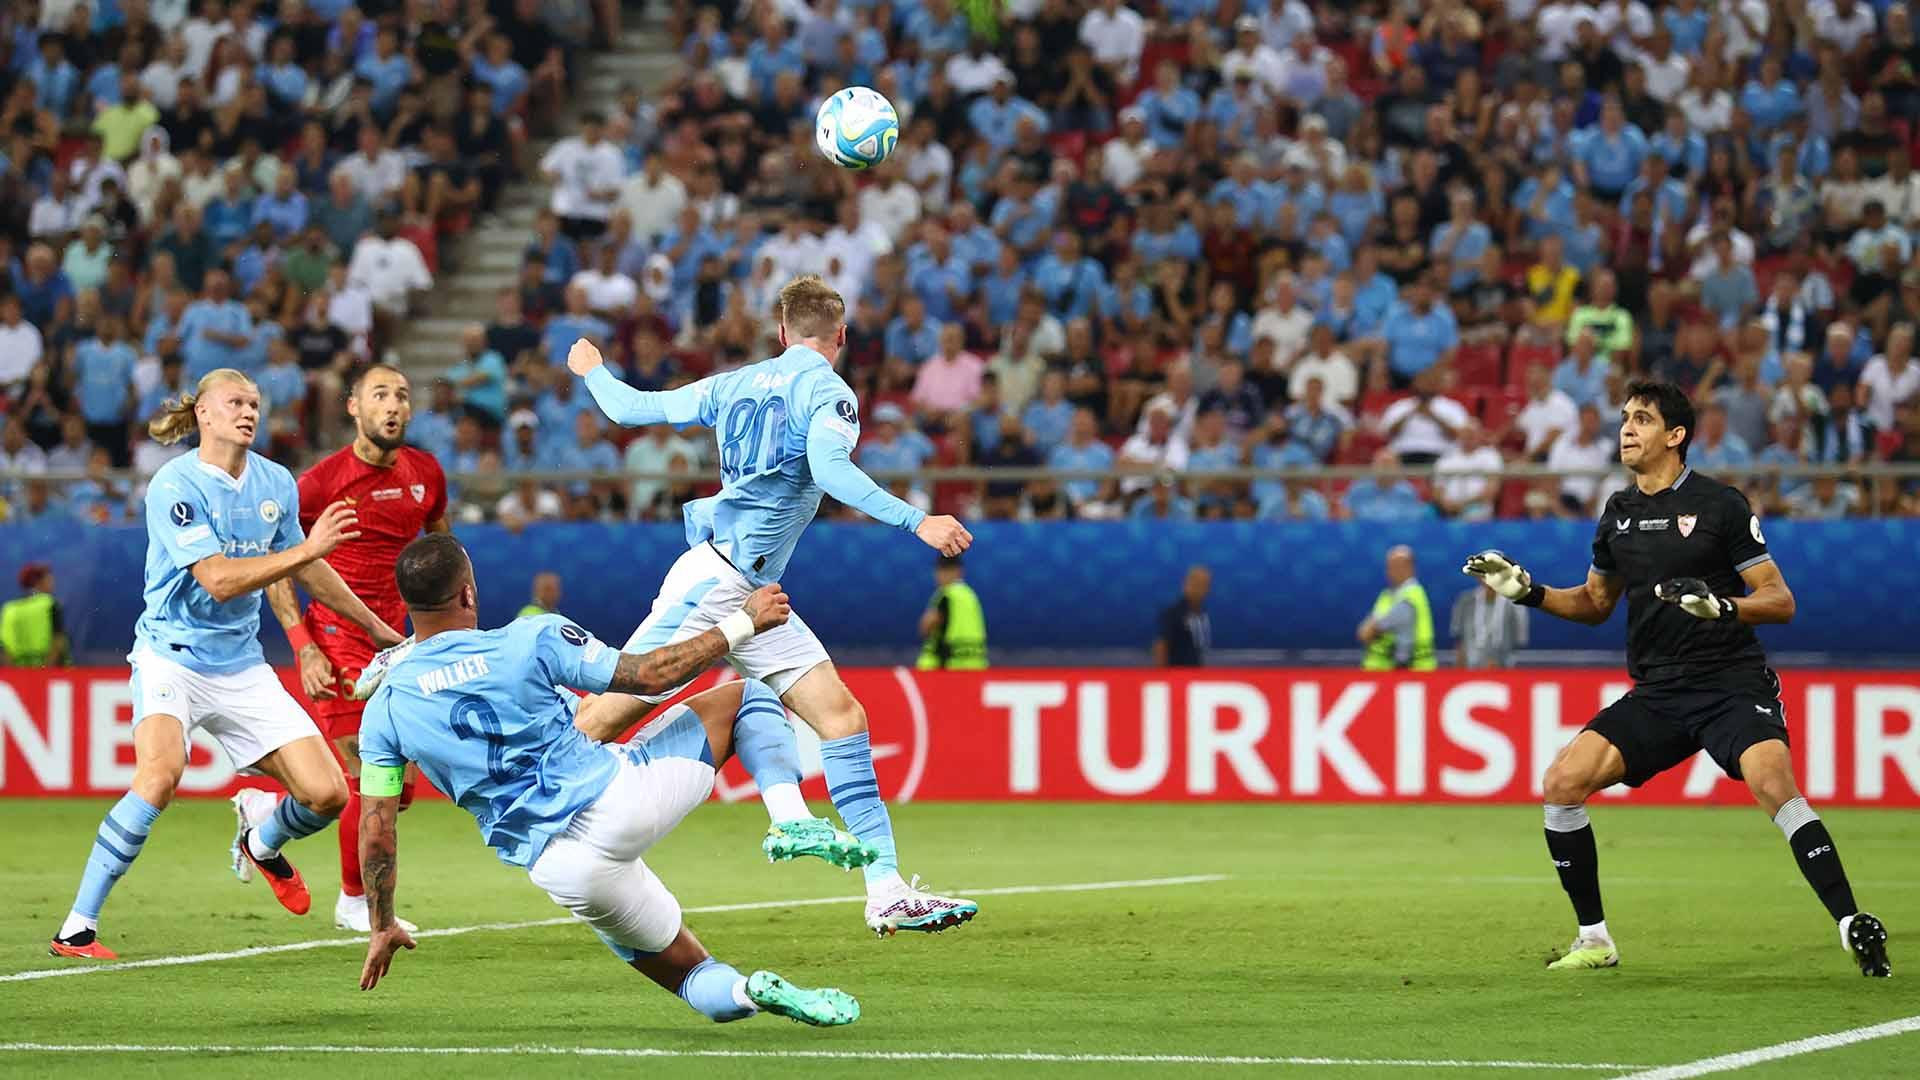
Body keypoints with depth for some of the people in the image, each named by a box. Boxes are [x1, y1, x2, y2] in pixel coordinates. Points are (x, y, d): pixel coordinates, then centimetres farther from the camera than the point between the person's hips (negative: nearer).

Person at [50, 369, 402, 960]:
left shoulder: (276, 484, 6)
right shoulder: (174, 486, -13)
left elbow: (306, 569, 23)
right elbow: (218, 579, -22)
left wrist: (376, 627, 29)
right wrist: (306, 549, -25)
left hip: (241, 666, 6)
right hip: (172, 653, -6)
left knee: (325, 795, -4)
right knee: (161, 774, -32)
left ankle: (263, 844, 34)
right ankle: (77, 928, -24)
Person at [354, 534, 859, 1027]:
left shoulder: (384, 711, 1)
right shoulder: (530, 640, -7)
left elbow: (377, 834, 4)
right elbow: (650, 675, -3)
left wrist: (383, 928, 18)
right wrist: (742, 624, 9)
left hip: (559, 870, 3)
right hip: (618, 798, -3)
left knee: (684, 970, 21)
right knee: (742, 697, 17)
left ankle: (739, 992, -13)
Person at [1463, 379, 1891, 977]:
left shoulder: (1720, 504, -5)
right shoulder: (1618, 513, 13)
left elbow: (1780, 601, -7)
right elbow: (1596, 602, 27)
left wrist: (1720, 607, -25)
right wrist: (1527, 590, 12)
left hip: (1731, 681, -6)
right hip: (1656, 693, 6)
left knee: (1772, 783, -31)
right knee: (1562, 781, -8)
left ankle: (1855, 927, -29)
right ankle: (1594, 939, 5)